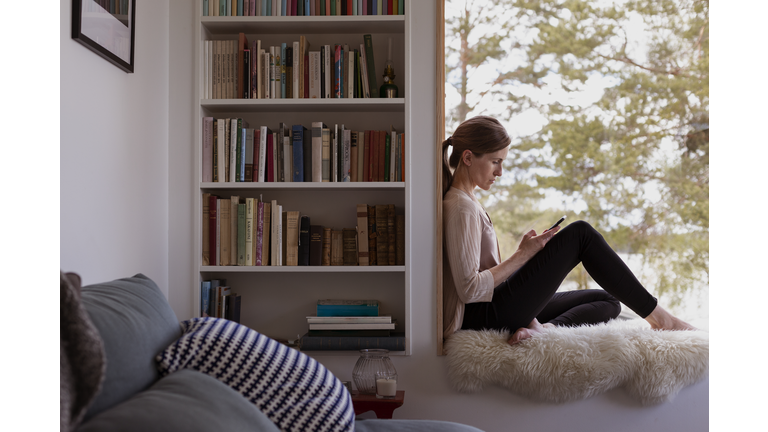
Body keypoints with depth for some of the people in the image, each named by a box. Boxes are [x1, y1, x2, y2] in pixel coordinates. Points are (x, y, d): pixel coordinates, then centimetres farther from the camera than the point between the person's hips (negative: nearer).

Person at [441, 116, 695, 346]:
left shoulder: (466, 201, 15)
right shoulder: (461, 208, -16)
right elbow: (470, 289, -23)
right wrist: (523, 254, -14)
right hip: (486, 316, -10)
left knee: (607, 301, 11)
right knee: (580, 234, -10)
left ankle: (545, 328, -18)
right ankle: (658, 317, -4)